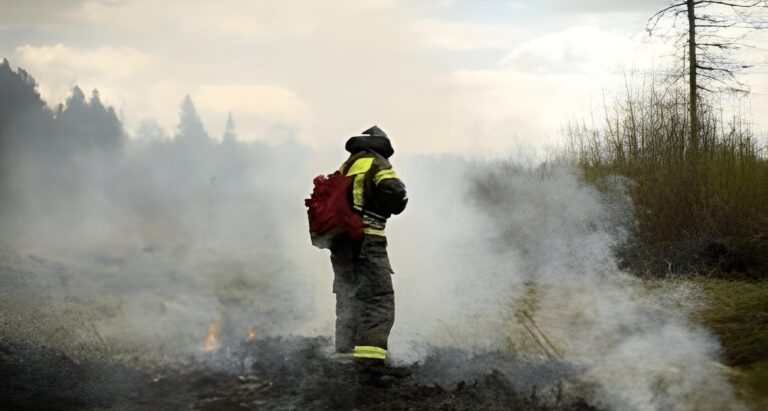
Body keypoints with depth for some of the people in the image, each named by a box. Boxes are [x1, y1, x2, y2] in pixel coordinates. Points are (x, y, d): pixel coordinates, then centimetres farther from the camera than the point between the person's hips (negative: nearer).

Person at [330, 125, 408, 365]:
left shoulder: (344, 168, 22)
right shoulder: (377, 164, -1)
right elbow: (394, 193, -14)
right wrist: (399, 202, 5)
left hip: (339, 241, 7)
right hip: (367, 240, -7)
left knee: (347, 297, 14)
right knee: (378, 299, -9)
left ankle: (345, 351, 12)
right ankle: (370, 352, -21)